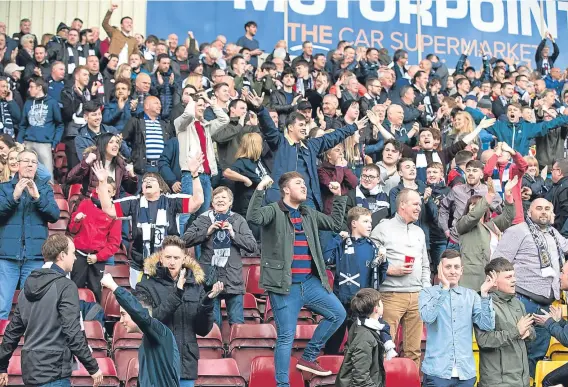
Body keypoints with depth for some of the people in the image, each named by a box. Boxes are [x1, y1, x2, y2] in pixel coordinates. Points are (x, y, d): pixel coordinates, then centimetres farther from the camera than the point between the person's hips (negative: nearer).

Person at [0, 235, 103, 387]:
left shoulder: (29, 286, 12)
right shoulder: (66, 286, -11)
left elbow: (12, 331, 15)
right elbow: (73, 333, -17)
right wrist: (93, 368, -11)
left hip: (30, 370, 8)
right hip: (53, 373, -8)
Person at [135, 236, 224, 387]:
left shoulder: (195, 285, 7)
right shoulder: (147, 285, -2)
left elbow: (203, 330, 7)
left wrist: (208, 303, -10)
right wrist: (175, 295, -23)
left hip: (186, 364, 3)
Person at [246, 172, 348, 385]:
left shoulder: (309, 213, 16)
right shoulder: (274, 211, -4)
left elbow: (336, 224, 23)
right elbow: (253, 217, -24)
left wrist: (339, 197, 20)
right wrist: (260, 189, -27)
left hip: (310, 282, 7)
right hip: (285, 285, -7)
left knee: (338, 314, 7)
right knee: (286, 336, -3)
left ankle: (308, 357, 19)